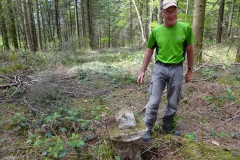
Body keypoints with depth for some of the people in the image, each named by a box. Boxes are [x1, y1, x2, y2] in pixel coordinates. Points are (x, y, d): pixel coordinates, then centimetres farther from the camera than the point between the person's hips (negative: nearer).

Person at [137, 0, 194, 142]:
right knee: (154, 101, 0)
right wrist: (143, 71, 3)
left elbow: (189, 50, 4)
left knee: (173, 102, 11)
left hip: (177, 69, 1)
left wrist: (190, 70, 5)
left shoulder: (186, 28, -6)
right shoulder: (156, 31, -3)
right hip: (160, 68, 0)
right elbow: (149, 51, 5)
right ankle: (147, 128, 15)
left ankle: (167, 125, 32)